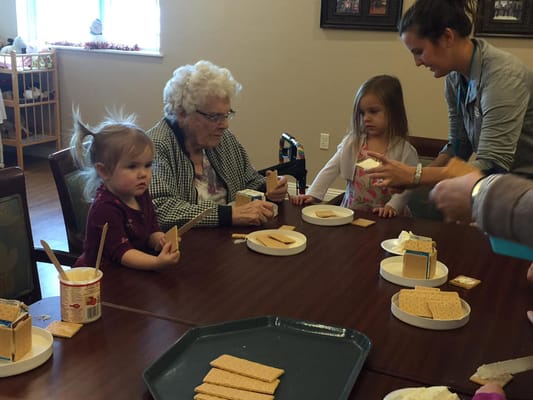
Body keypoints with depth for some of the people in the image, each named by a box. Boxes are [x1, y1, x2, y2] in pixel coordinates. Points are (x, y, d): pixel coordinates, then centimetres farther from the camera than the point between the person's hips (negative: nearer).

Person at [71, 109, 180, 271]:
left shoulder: (141, 195, 3)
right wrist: (158, 262, -38)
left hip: (134, 272, 8)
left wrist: (160, 240, -13)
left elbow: (152, 230, 10)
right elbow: (121, 253, -24)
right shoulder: (105, 208, -20)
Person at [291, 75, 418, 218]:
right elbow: (330, 169, 0)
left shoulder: (404, 150, -4)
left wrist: (392, 206, -21)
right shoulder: (353, 142, 4)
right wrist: (312, 195, -10)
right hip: (350, 214, 2)